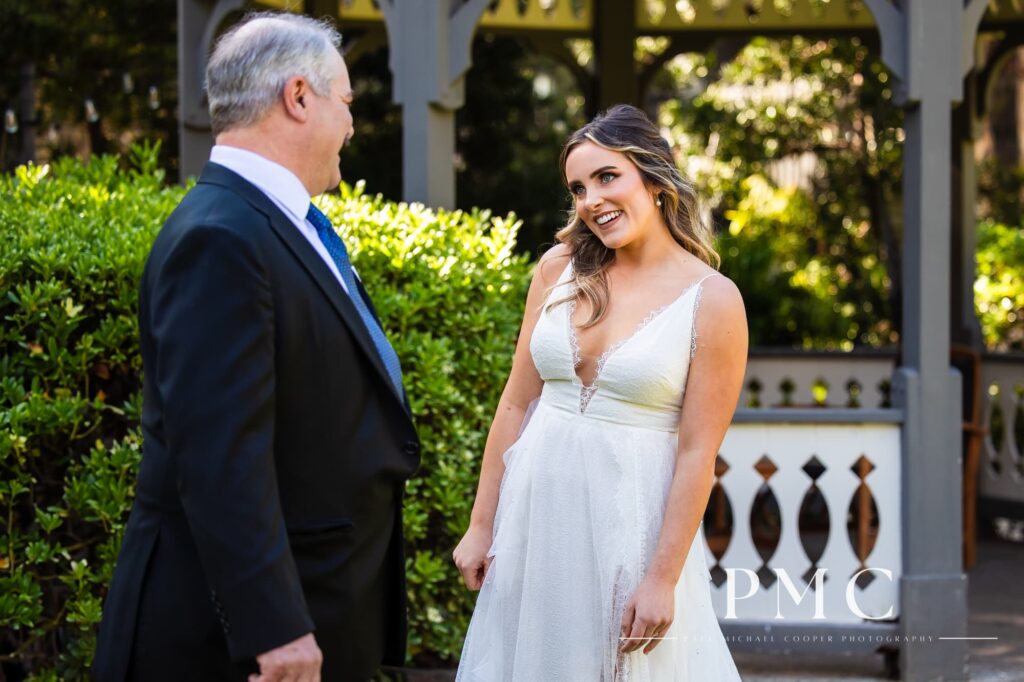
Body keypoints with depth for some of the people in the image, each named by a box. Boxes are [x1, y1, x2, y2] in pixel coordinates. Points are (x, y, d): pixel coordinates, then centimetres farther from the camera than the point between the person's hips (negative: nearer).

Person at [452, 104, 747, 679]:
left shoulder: (712, 299, -10)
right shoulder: (560, 268, 2)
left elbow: (697, 453, -11)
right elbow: (517, 403, 5)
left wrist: (663, 578, -13)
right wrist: (482, 525, 5)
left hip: (633, 519, -4)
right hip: (537, 508, 4)